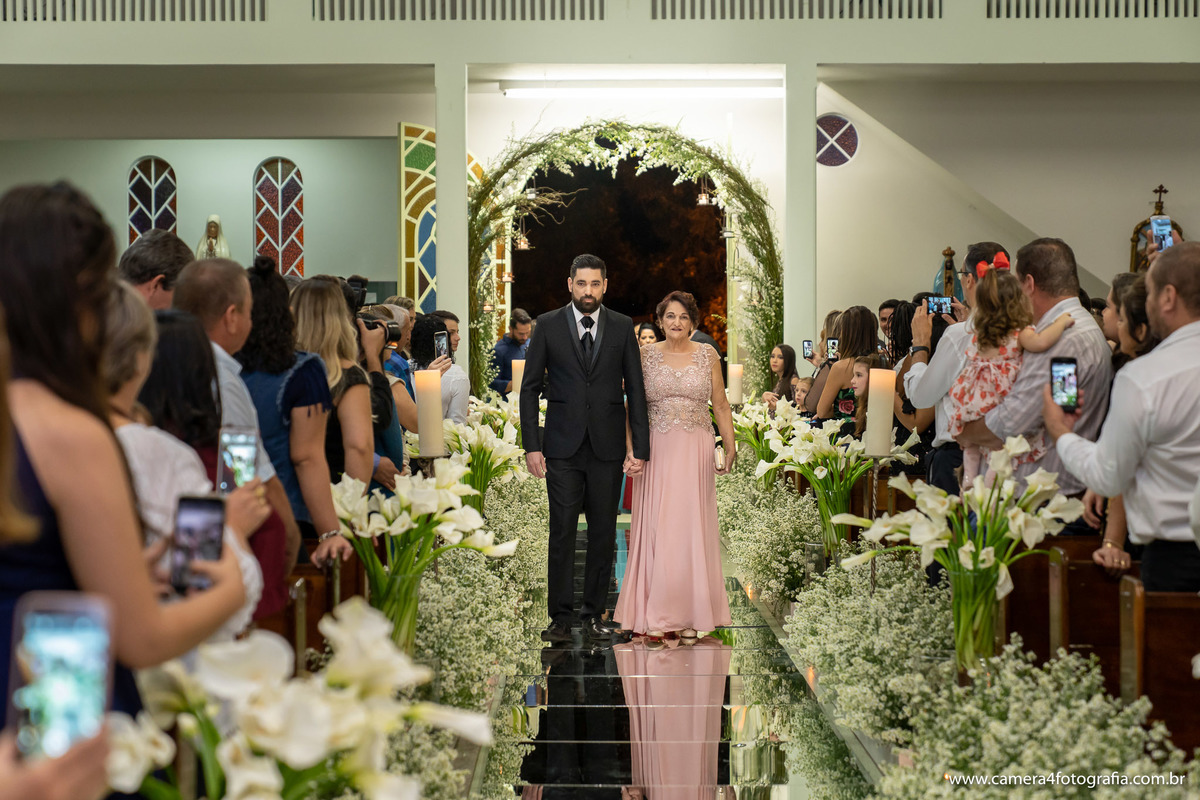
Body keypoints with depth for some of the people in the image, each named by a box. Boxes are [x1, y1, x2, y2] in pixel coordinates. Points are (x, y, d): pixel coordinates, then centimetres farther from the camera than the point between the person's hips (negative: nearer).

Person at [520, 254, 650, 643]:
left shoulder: (622, 327, 5)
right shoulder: (548, 325, 2)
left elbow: (635, 389, 6)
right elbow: (530, 388, 3)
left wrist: (640, 447, -1)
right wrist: (531, 446, -4)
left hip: (607, 447, 1)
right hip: (563, 447, -1)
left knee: (603, 533, 5)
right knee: (562, 532, -3)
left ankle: (594, 613, 14)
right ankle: (561, 618, 1)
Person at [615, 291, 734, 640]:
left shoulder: (708, 355, 6)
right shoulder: (646, 355, 5)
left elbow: (721, 405, 8)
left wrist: (730, 447, -1)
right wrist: (630, 447, -6)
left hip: (696, 450, 1)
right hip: (657, 450, -1)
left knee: (692, 526, 1)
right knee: (656, 527, -3)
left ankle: (690, 615, 7)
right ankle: (656, 615, 3)